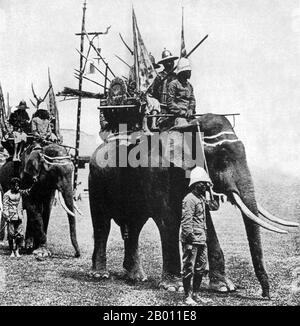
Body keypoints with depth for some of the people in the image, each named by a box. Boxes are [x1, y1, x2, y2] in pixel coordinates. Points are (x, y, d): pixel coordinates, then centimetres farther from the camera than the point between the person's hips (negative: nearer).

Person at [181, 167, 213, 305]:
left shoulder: (201, 198, 15)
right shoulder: (189, 199, -13)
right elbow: (186, 222, -18)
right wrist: (189, 240, -21)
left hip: (201, 240, 9)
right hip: (191, 240, -9)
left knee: (200, 268, 13)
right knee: (189, 269, -1)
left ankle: (195, 294, 23)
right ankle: (188, 296, 6)